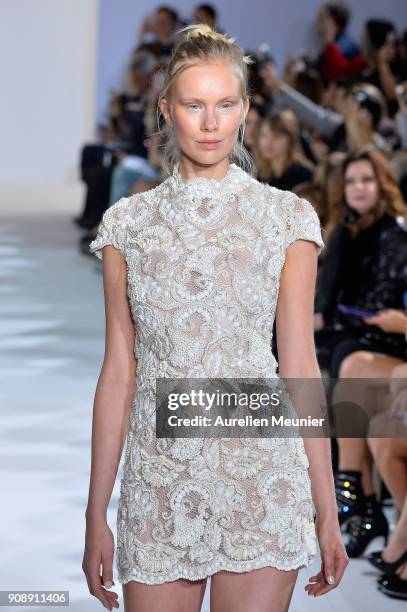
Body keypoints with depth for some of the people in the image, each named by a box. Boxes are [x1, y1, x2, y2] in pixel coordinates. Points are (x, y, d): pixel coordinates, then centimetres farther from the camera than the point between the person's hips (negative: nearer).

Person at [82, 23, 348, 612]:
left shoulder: (288, 218, 2)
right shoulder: (128, 223, 5)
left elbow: (300, 369, 2)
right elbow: (119, 372, 6)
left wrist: (327, 512, 0)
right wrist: (96, 515, 4)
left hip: (261, 476, -1)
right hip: (160, 489, 1)